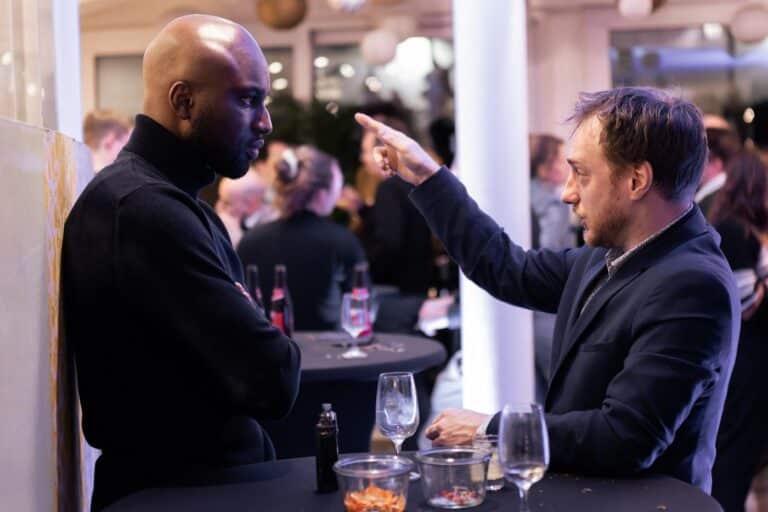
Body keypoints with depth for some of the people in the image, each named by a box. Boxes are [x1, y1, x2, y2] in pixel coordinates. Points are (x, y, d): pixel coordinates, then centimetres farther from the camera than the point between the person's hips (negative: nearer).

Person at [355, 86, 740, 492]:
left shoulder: (693, 287, -24)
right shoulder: (614, 252, 3)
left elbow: (625, 438, -28)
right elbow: (510, 271, 16)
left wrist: (490, 429, -19)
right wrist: (426, 176, 17)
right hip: (578, 489, 7)